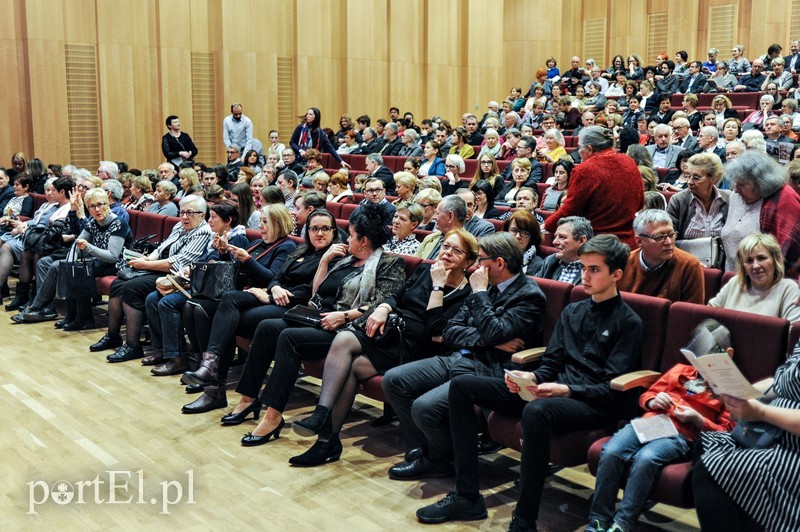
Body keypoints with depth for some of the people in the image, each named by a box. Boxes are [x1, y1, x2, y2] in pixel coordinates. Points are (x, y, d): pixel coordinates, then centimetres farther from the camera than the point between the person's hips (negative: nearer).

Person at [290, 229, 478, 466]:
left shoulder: (465, 295, -1)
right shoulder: (424, 270, 18)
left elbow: (435, 331, -13)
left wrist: (438, 286, -13)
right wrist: (383, 308, -3)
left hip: (410, 349, -5)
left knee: (351, 366, -25)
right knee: (343, 339, -27)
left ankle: (328, 437, -19)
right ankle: (322, 414, -33)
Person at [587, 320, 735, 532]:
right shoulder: (680, 370, 26)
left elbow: (725, 433, 5)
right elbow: (646, 396, 30)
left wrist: (697, 419, -10)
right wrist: (654, 401, 6)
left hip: (682, 436, -4)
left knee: (645, 458, -37)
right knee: (611, 452, -25)